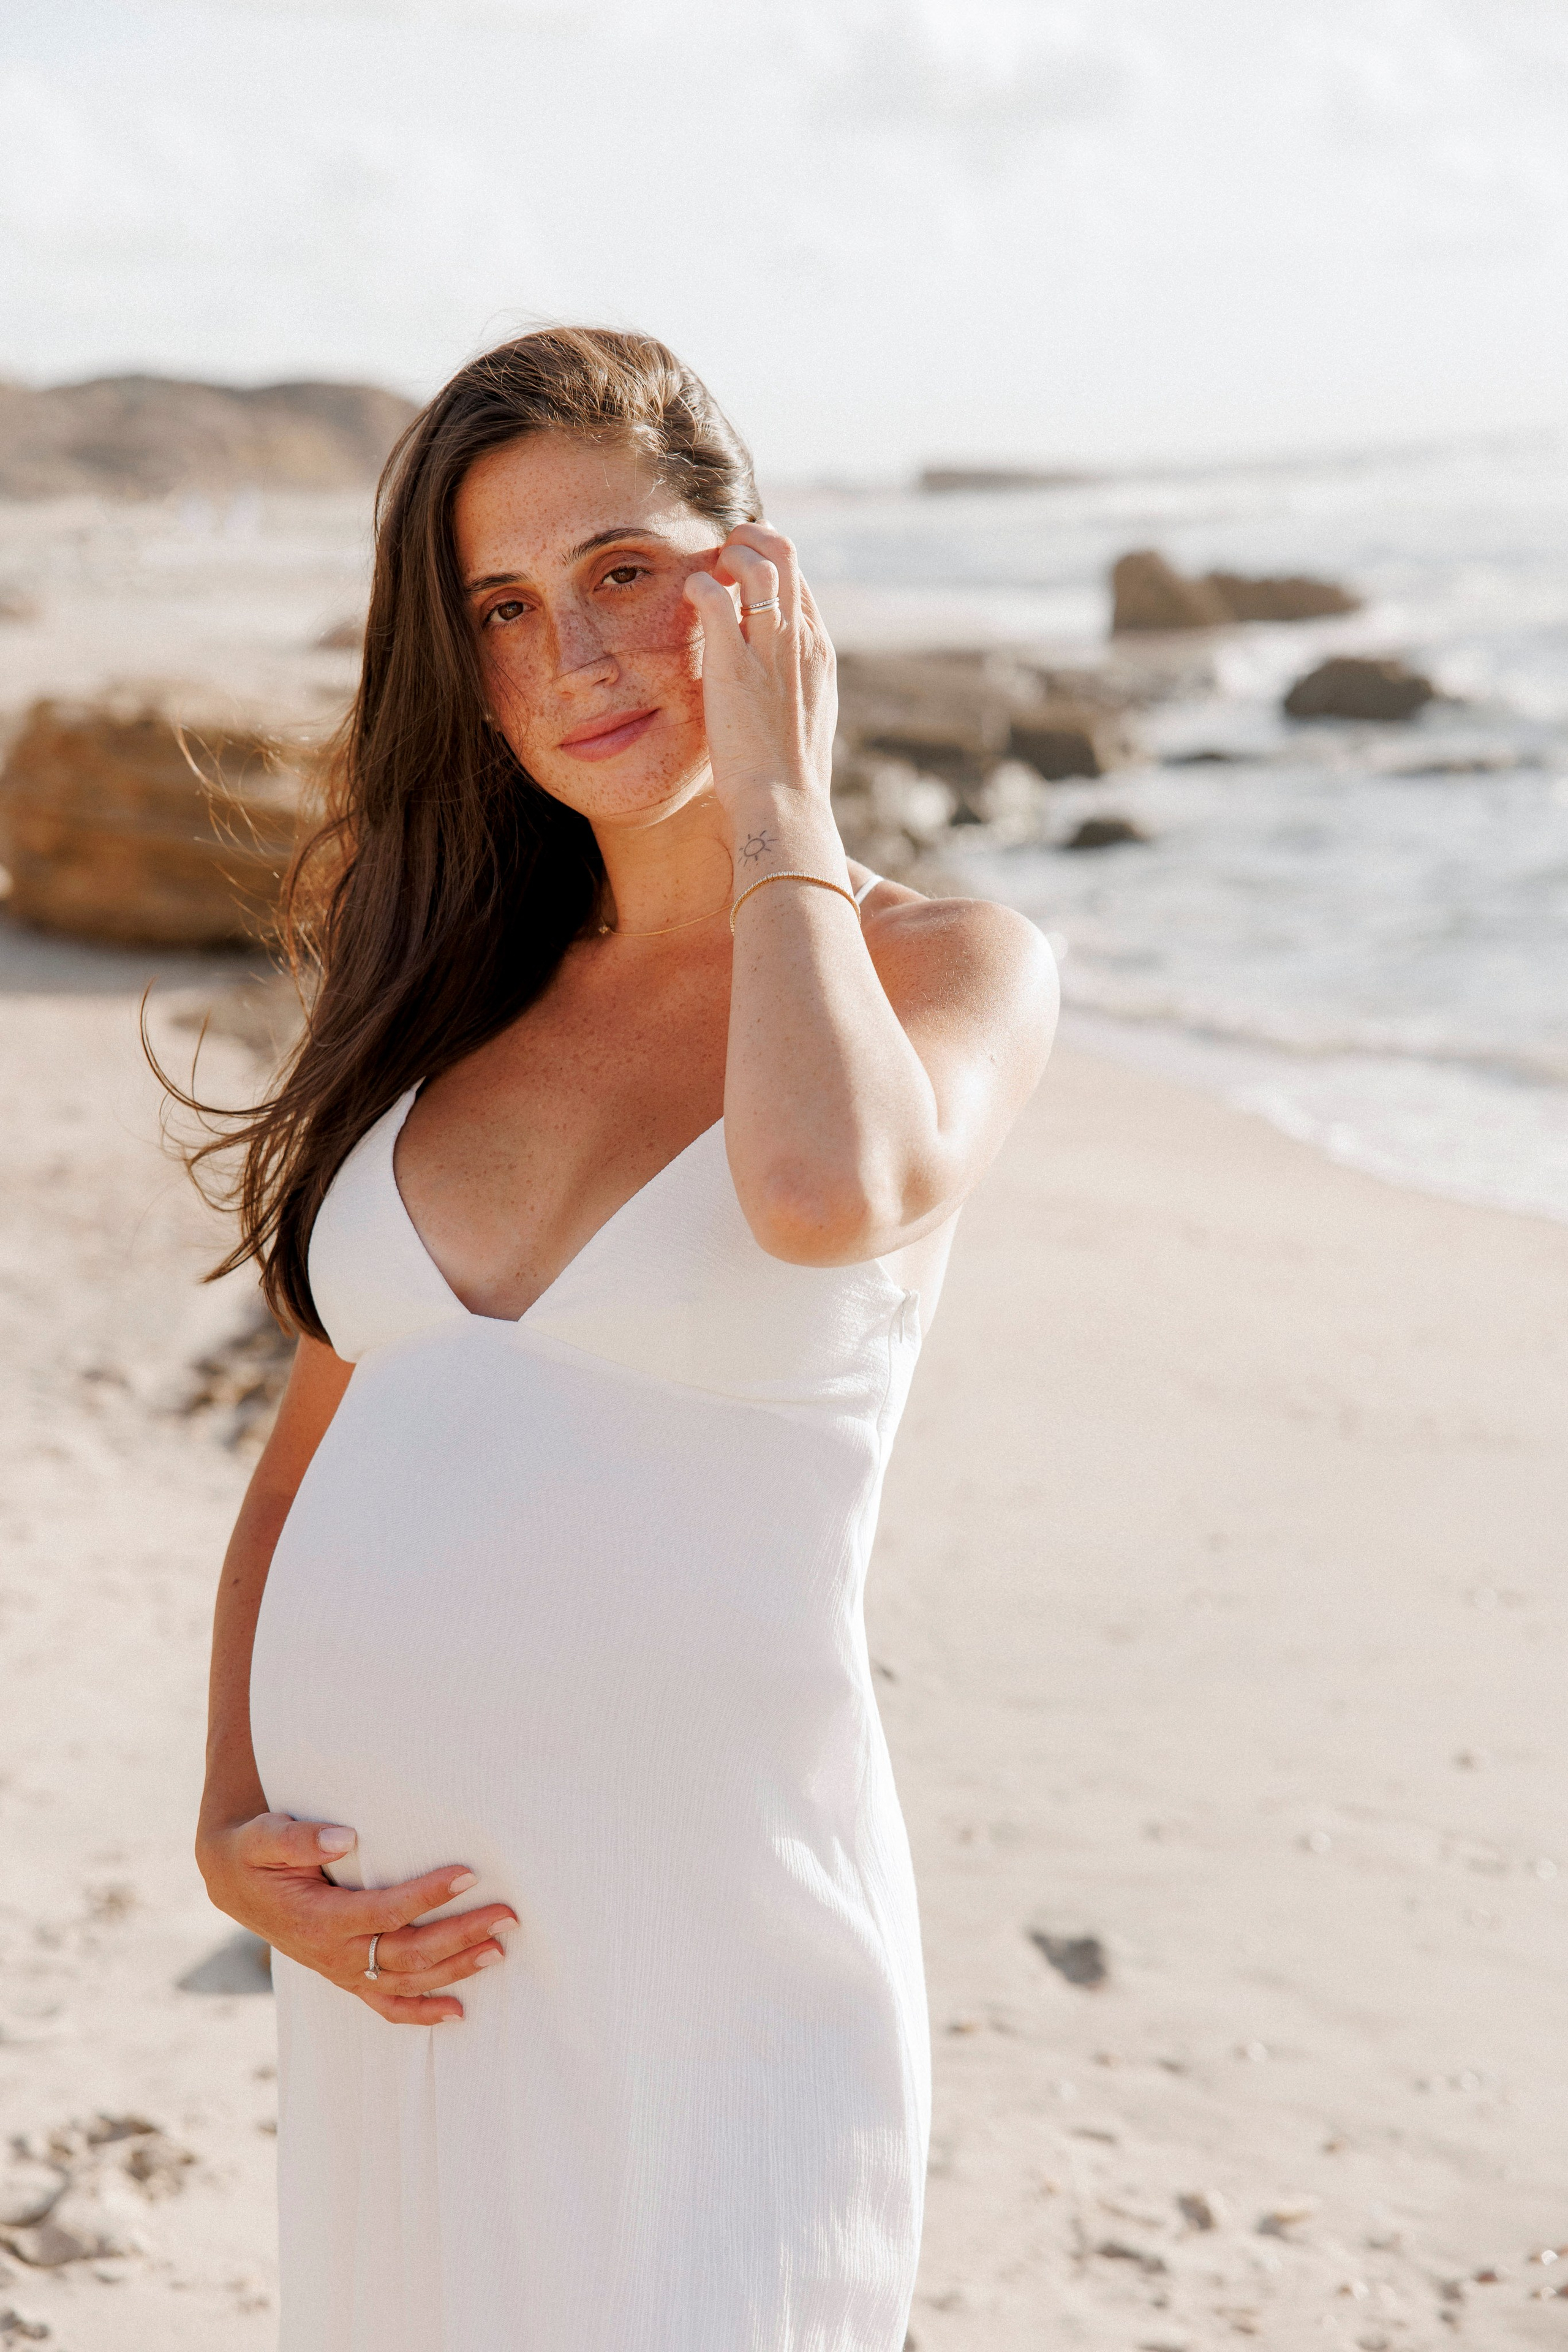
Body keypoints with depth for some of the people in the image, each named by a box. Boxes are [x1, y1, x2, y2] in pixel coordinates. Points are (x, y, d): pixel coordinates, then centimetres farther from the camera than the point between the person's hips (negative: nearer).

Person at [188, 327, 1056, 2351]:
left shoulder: (952, 967, -4)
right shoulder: (463, 988, 10)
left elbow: (827, 1194, -28)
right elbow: (314, 1444, 14)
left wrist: (779, 805, -12)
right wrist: (231, 1835, 1)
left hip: (701, 1949, -5)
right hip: (394, 1957, 5)